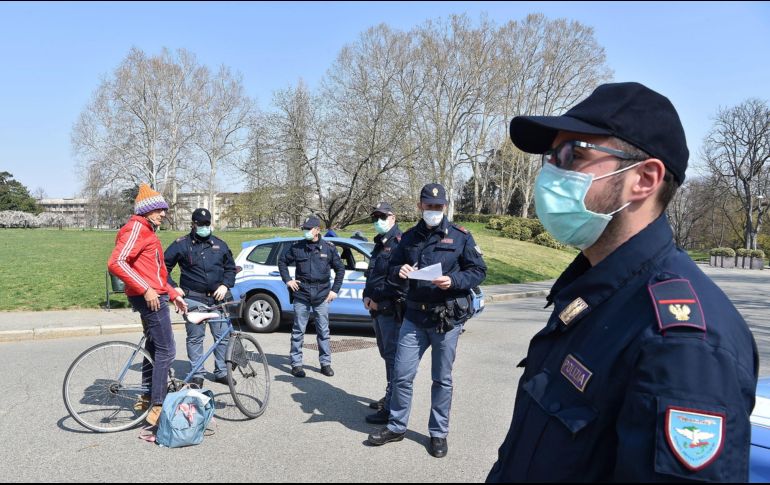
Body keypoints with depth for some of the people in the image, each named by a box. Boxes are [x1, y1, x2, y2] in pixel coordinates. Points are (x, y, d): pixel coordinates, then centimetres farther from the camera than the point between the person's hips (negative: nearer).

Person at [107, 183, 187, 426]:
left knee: (153, 347, 18)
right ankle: (157, 408, -4)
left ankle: (147, 397, 30)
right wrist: (146, 289, -27)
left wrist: (173, 294, 22)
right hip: (149, 298, -11)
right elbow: (116, 263, -25)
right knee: (166, 351, -9)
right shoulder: (136, 228, -12)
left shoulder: (148, 231, 21)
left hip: (154, 296, 11)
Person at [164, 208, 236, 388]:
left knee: (223, 335, 3)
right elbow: (164, 267, 6)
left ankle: (221, 372, 16)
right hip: (193, 298, -3)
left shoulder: (220, 244, 13)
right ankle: (197, 374, 11)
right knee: (195, 337, 0)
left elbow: (230, 267, 18)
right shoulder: (182, 244, 2)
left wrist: (225, 285, 3)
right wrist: (173, 287, -2)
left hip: (216, 298, 3)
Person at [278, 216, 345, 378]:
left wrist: (335, 290, 4)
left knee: (323, 331, 7)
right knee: (298, 331, 3)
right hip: (301, 295, 0)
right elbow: (282, 262, 17)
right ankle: (296, 364, 12)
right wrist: (288, 280, 5)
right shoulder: (297, 247, 3)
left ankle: (326, 363, 16)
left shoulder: (329, 248, 3)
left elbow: (340, 269, 11)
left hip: (322, 296, 0)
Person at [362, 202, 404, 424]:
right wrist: (367, 296, 5)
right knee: (387, 355, 18)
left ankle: (391, 409, -2)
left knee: (392, 357, -6)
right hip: (378, 309, 10)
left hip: (392, 309, -10)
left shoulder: (399, 242, -12)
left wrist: (377, 298, -14)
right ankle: (389, 398, 31)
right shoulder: (380, 244, 19)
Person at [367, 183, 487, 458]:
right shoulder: (409, 237, 10)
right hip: (414, 317, 3)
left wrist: (453, 281, -19)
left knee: (442, 379, 8)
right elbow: (391, 271, 14)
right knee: (402, 375, 5)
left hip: (447, 320, -3)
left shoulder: (460, 236, -1)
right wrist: (399, 272, -9)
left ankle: (438, 433, 24)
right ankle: (396, 426, 24)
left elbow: (478, 271, -2)